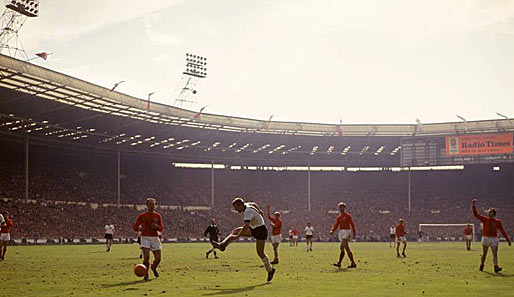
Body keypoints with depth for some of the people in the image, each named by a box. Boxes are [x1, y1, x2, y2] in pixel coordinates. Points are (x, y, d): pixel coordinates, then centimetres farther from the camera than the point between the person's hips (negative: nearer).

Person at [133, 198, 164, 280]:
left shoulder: (157, 216, 8)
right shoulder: (142, 216, 3)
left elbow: (161, 229, 8)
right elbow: (134, 227, 2)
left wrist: (156, 226, -14)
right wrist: (139, 228, -20)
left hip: (155, 238, 2)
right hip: (145, 237, -2)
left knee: (158, 258, -2)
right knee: (146, 257, -17)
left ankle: (153, 268, 32)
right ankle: (146, 275, 1)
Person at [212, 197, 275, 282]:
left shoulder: (248, 212, -29)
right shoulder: (246, 205, -2)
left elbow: (246, 226, -41)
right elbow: (254, 204, 22)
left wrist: (237, 236, -45)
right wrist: (259, 211, 37)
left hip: (261, 230, -9)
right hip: (253, 229, 9)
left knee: (260, 253, -4)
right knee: (236, 231, -5)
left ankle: (270, 270, 13)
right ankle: (223, 245, -14)